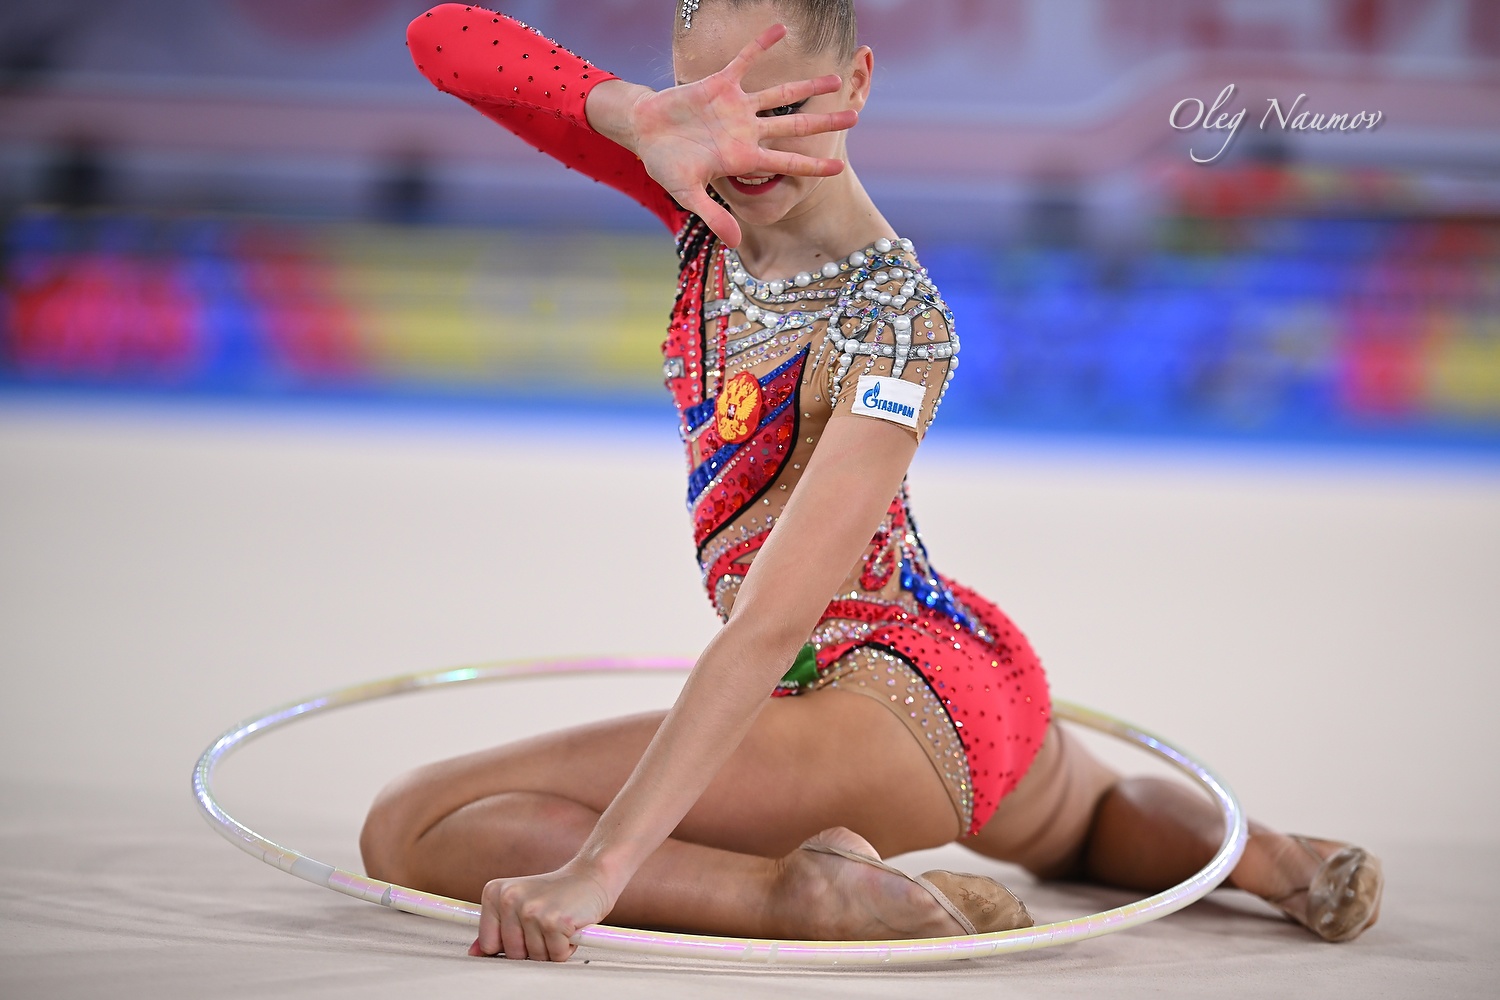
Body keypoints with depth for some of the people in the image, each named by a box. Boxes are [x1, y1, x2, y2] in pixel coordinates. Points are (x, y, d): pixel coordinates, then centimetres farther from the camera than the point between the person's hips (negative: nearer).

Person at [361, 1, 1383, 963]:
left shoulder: (895, 323, -27)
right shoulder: (709, 193, -5)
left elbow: (773, 624, -35)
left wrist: (600, 868, -44)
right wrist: (645, 118, -34)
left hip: (886, 713, -10)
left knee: (409, 828, -17)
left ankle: (797, 892, -25)